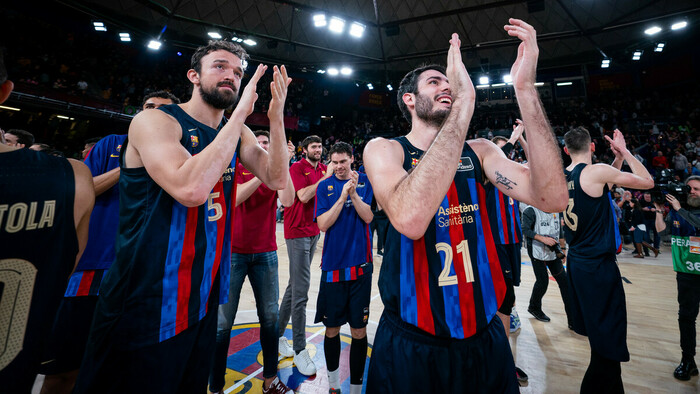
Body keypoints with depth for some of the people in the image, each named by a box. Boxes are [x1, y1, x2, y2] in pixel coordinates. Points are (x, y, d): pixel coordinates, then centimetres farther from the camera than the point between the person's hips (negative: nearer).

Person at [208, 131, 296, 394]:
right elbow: (235, 199, -18)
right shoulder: (238, 168, 1)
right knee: (223, 322, 4)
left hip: (265, 253, 3)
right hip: (234, 251, -2)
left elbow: (287, 200, -12)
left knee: (270, 316, 10)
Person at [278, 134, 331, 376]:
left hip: (314, 231, 7)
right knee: (301, 289, -5)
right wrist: (326, 177, -15)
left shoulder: (323, 169, 13)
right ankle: (299, 350, 7)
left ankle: (278, 333, 30)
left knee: (295, 285, 15)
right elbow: (304, 196, -21)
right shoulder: (297, 168, -8)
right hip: (298, 232, -7)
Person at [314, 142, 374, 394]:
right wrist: (343, 196, -14)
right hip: (332, 266, 1)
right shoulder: (324, 186, 3)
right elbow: (322, 224, -7)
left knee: (359, 330, 7)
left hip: (359, 265, 0)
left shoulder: (365, 182, 4)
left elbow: (368, 216, -6)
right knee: (332, 328, 12)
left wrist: (353, 192, -18)